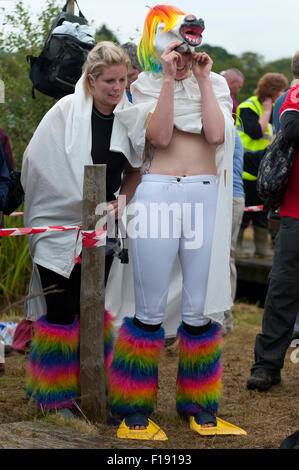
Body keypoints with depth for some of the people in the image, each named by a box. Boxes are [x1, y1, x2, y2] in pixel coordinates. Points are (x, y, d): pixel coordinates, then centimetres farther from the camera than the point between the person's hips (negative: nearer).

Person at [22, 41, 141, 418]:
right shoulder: (66, 111, -12)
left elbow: (135, 170, 13)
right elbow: (37, 162, -8)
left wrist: (120, 202, -3)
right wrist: (81, 204, -6)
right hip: (59, 227, -4)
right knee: (61, 311, -1)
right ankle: (57, 397, 9)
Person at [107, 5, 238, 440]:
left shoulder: (215, 85, 13)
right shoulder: (145, 86, 8)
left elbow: (216, 134, -5)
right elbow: (159, 136, -9)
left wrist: (202, 79, -5)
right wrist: (170, 79, -12)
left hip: (206, 195, 2)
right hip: (157, 195, -2)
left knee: (200, 310, 5)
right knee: (150, 311, 0)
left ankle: (198, 404, 19)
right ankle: (134, 408, 12)